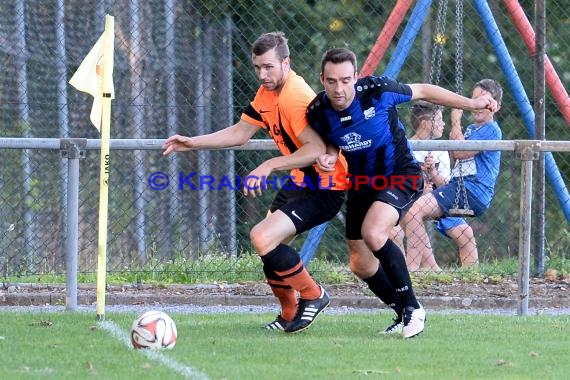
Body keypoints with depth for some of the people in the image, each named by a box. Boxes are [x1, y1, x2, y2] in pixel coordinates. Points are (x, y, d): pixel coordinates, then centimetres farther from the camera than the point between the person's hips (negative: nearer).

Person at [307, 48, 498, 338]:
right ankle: (404, 315, 29)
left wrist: (471, 104, -4)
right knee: (361, 266, 6)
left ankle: (412, 308, -17)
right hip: (361, 184, 6)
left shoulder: (377, 90, -25)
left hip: (401, 175, -6)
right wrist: (330, 154, -15)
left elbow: (422, 91, -7)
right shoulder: (317, 112, -15)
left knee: (372, 234, -31)